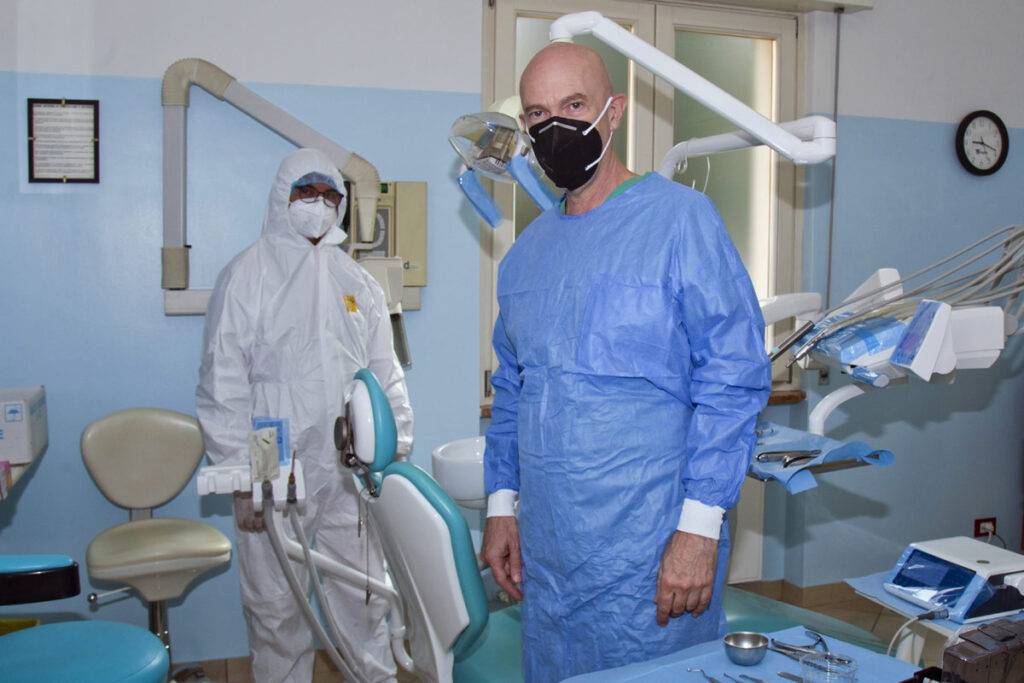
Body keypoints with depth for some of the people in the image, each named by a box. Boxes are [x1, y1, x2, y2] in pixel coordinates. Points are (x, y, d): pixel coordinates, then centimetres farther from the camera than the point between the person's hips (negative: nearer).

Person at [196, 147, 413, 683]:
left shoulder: (358, 283, 13)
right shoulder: (247, 275, -1)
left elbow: (387, 375, 15)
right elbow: (223, 388, -5)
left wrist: (396, 453, 7)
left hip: (353, 473, 4)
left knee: (365, 598, 11)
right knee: (276, 608, 6)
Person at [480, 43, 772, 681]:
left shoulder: (678, 217, -7)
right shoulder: (527, 251, 12)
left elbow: (735, 376, -12)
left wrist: (700, 524, -17)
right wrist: (502, 505, 12)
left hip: (648, 554, -6)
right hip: (545, 549, 6)